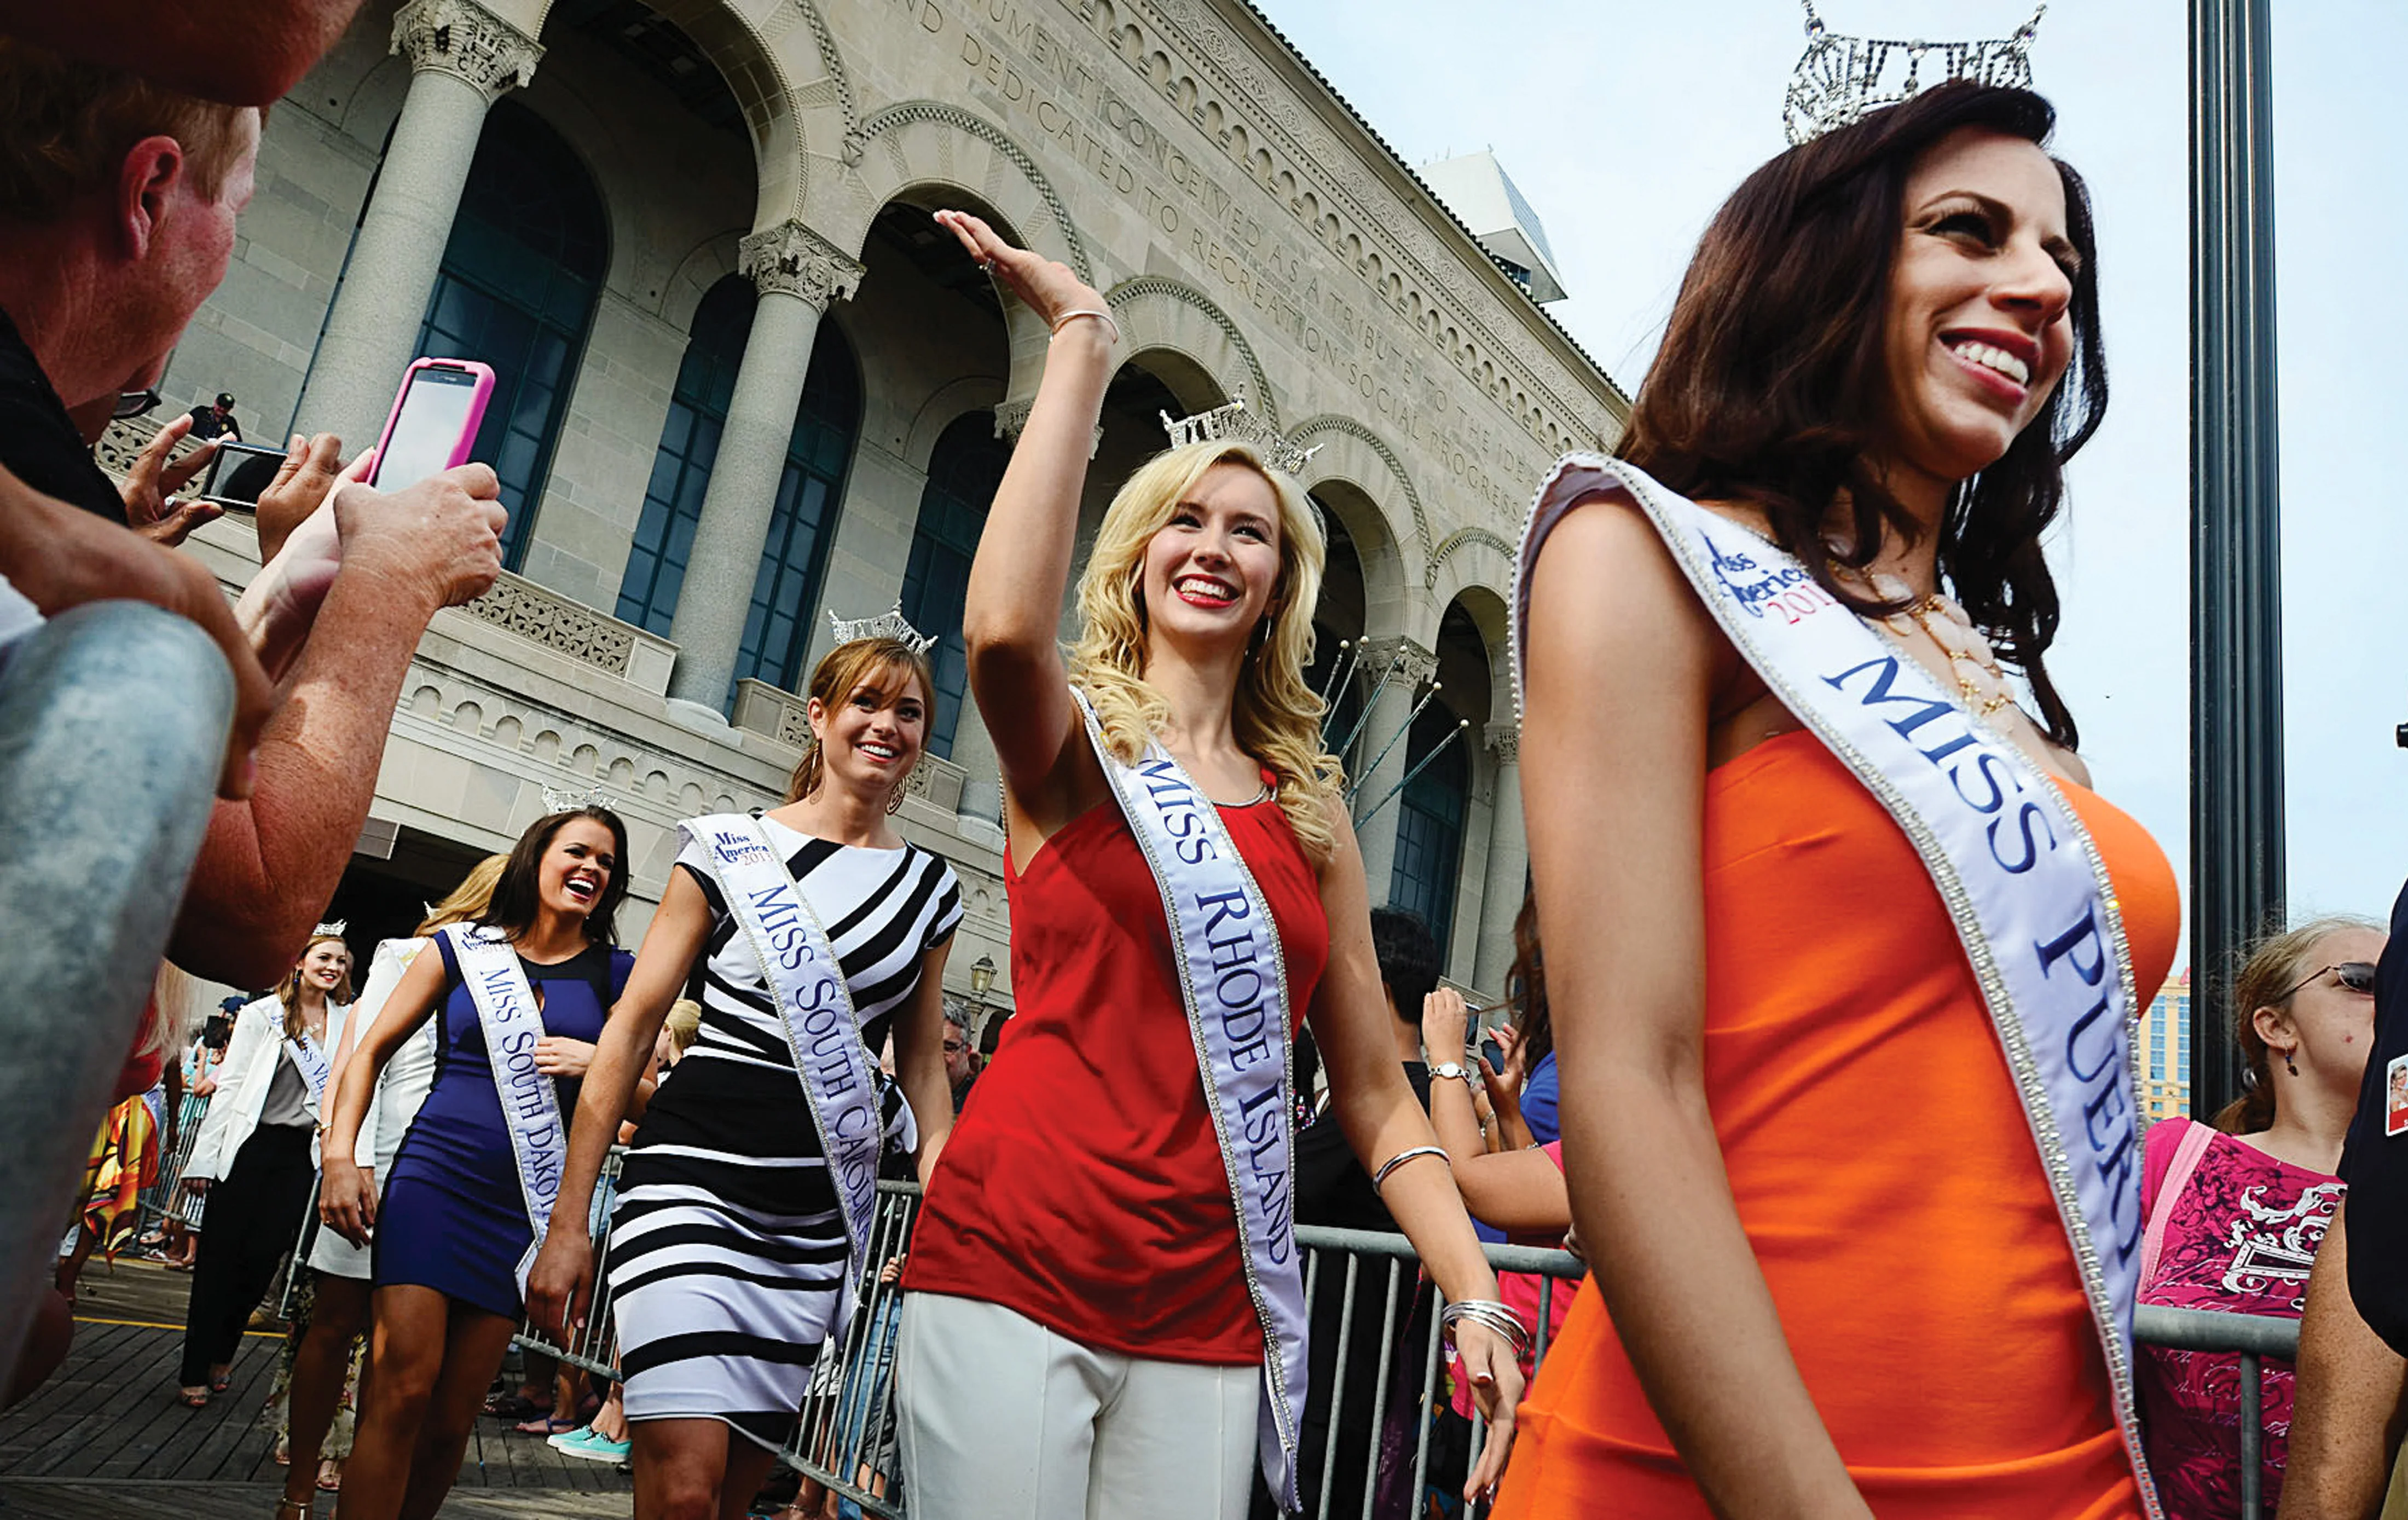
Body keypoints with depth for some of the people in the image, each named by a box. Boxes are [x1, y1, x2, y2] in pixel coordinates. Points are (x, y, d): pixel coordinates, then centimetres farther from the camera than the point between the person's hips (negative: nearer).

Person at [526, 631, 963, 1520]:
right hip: (695, 1179, -3)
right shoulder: (732, 851, 1)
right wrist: (569, 1221, -4)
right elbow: (633, 1026, 0)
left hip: (819, 1221, 3)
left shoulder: (930, 888, 10)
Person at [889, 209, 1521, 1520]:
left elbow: (1375, 1094, 11)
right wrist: (1082, 341, -16)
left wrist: (1474, 1296, -1)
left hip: (1207, 1317, 3)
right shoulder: (1074, 743, 3)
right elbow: (1003, 629, -23)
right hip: (1012, 1274, -3)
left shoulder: (1312, 811, 11)